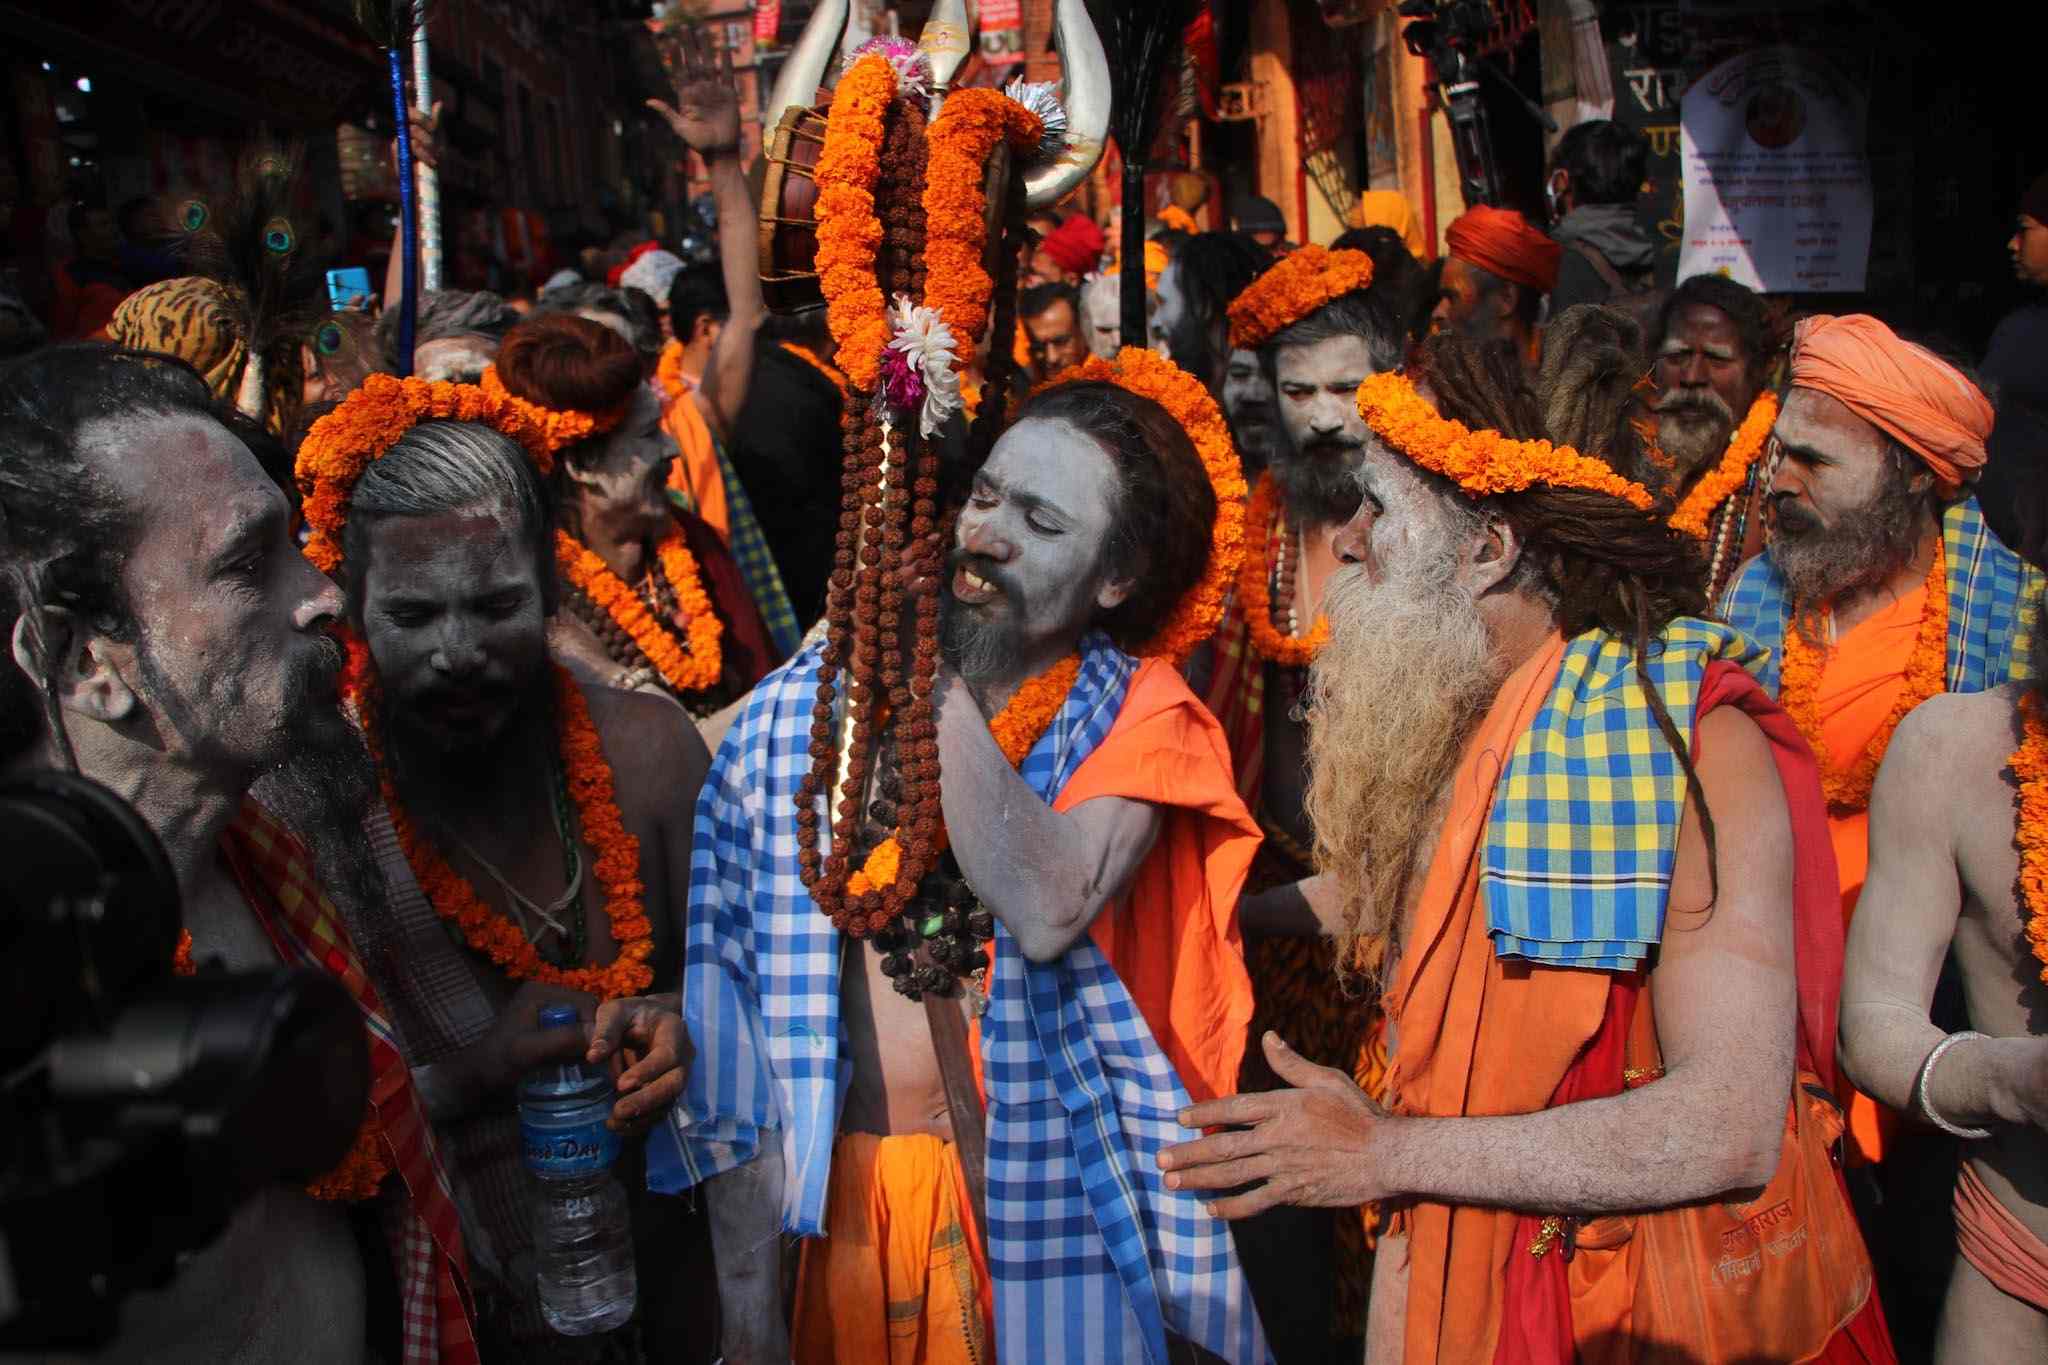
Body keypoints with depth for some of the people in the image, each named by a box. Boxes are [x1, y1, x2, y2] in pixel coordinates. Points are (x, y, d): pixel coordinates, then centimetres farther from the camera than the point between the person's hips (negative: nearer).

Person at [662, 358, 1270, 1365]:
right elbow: (737, 1004, -6)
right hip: (848, 1196, 1)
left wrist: (936, 680, -19)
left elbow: (1047, 912, -26)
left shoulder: (1137, 716, -7)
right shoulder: (806, 705, -5)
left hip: (1044, 1207, -1)